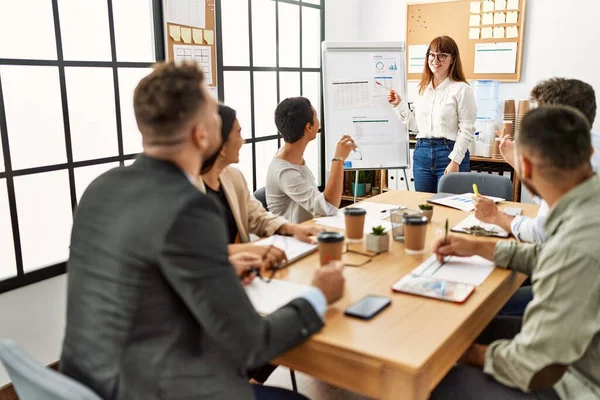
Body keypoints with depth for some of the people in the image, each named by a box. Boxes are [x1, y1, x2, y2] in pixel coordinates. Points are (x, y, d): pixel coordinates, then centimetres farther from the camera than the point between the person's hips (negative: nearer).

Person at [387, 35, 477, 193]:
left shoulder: (462, 89, -7)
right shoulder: (423, 88, 13)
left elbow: (466, 130, -11)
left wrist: (455, 161, -17)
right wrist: (399, 104, 9)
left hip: (449, 153, -6)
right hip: (421, 153, 6)